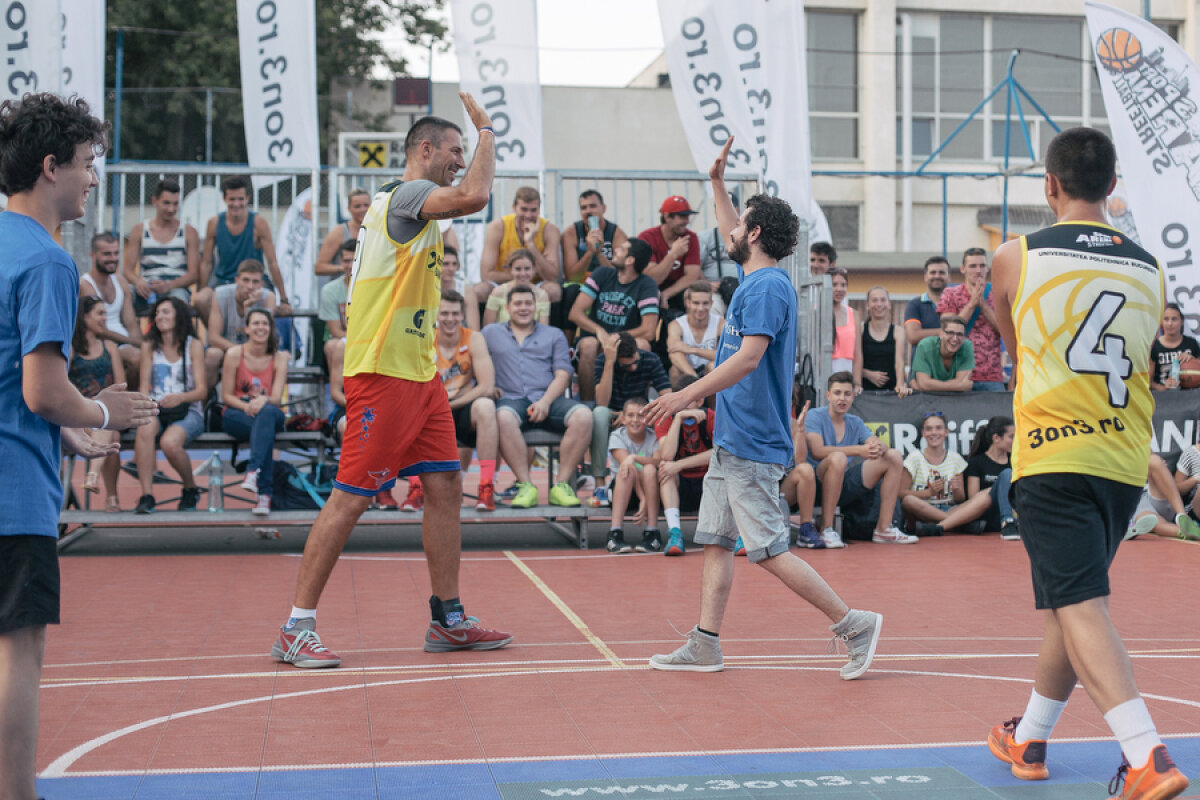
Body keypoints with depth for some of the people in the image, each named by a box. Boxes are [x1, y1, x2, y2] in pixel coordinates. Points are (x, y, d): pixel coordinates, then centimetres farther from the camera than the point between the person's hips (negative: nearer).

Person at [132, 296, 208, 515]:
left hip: (188, 412, -2)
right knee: (145, 428, -34)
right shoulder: (149, 345, 10)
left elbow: (202, 390, -4)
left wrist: (180, 397, -24)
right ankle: (146, 495, -34)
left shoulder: (193, 345, 2)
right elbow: (144, 384, 6)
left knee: (169, 442, -33)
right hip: (155, 409, 2)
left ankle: (191, 488, -4)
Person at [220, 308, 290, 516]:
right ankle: (264, 493, -45)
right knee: (267, 430, -37)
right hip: (236, 416, -1)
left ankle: (253, 471, -52)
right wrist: (246, 406, -21)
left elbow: (277, 398, -6)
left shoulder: (279, 358, 3)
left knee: (267, 413, -39)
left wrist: (263, 401, -30)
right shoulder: (234, 354, -1)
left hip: (270, 414, 1)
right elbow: (226, 395, -1)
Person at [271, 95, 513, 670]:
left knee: (445, 487, 8)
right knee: (351, 497, -7)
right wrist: (486, 132, -12)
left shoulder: (414, 207, 20)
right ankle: (296, 628, 0)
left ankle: (448, 619, 16)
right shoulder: (405, 193, -10)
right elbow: (474, 196, -28)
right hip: (382, 371, -10)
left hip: (419, 373, 10)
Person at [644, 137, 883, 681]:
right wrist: (718, 182, 36)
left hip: (752, 446, -10)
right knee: (715, 542, 9)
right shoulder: (754, 278, 14)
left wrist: (689, 395, -28)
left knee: (769, 552, -8)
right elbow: (732, 237, 36)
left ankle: (854, 624, 0)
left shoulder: (767, 286, -15)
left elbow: (749, 356, -26)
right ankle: (705, 646, 12)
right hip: (730, 440, 10)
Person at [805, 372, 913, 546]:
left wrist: (879, 448, -26)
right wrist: (858, 450, -30)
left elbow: (878, 444, 0)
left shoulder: (855, 422, 13)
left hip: (846, 485, 7)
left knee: (894, 456, 0)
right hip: (819, 485, -7)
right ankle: (826, 530, -27)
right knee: (838, 458, -37)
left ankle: (884, 528, -2)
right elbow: (817, 451, -22)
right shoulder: (815, 416, -6)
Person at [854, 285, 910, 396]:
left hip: (891, 389, 1)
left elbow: (899, 361, -4)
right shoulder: (860, 330, 7)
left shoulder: (898, 332, 9)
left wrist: (900, 385, -21)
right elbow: (857, 360, -1)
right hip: (867, 390, -1)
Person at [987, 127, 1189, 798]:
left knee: (1080, 608, -9)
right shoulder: (1150, 269, 9)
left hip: (1052, 459, -5)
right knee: (1072, 604, 18)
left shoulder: (1015, 258, -1)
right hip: (1126, 462, 5)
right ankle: (1028, 741, 34)